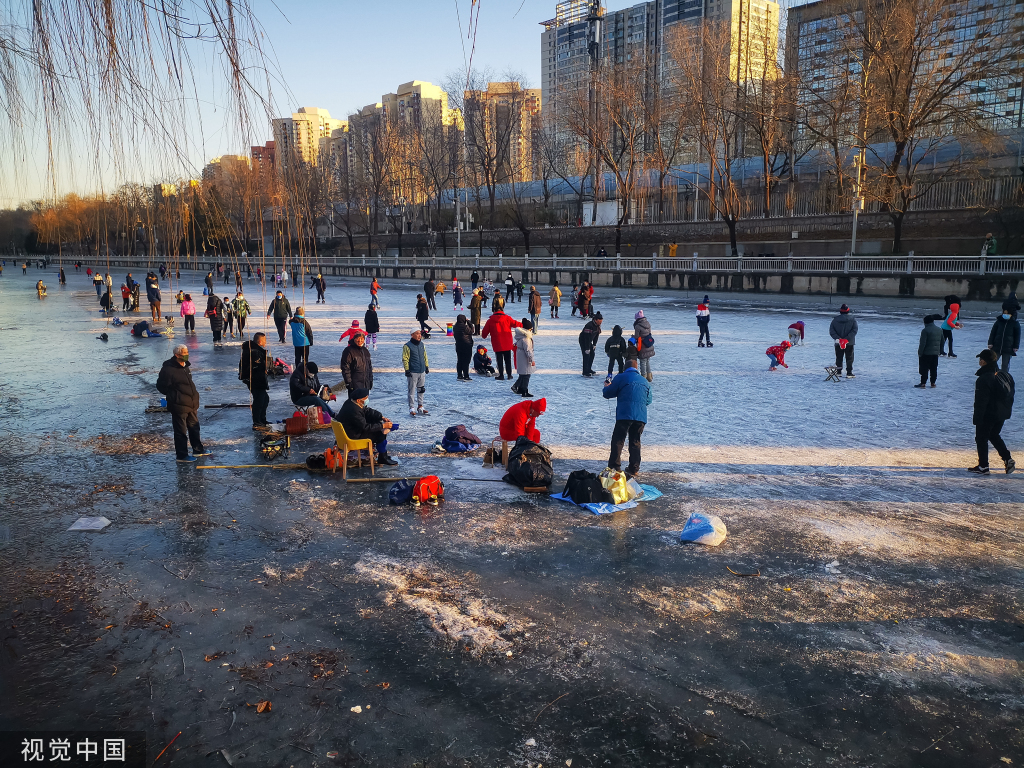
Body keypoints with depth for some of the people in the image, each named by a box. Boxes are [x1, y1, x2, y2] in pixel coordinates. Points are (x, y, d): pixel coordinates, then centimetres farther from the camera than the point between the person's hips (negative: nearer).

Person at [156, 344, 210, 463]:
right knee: (181, 431, 2)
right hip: (179, 406, -9)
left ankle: (198, 449, 34)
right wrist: (175, 396, -8)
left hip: (191, 404, 9)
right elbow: (161, 386, -12)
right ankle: (182, 455, 13)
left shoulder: (185, 366, 11)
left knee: (194, 427, 20)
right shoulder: (168, 369, -17)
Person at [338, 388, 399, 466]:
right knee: (380, 434, -12)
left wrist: (382, 417, -3)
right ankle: (383, 459, 1)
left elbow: (368, 411, 7)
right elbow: (365, 427, -27)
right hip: (353, 435, -10)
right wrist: (383, 425, -21)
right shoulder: (353, 410, -32)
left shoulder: (351, 402, -3)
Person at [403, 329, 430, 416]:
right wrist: (407, 370, -13)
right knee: (412, 391, -1)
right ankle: (412, 408, 7)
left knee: (421, 390, 13)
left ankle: (420, 407, 24)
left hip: (422, 371, 6)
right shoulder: (407, 346, -10)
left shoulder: (422, 345, 10)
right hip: (413, 372, -6)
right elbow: (405, 359, -10)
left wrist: (427, 366, 20)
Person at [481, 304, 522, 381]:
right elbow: (515, 323, 0)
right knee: (508, 359, 13)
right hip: (507, 344, 2)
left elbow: (485, 331, 3)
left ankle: (501, 375, 5)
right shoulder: (507, 318, -1)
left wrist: (484, 336, 25)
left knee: (499, 360, 6)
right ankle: (509, 374, 15)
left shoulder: (490, 320, -1)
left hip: (497, 344, -1)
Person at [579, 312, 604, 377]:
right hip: (583, 341, -9)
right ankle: (585, 372, -12)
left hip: (589, 341, 9)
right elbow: (587, 337, -31)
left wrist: (594, 345, 5)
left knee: (592, 354, 11)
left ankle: (589, 369, 24)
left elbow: (597, 335, 6)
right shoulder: (589, 326, -31)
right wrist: (587, 349, -28)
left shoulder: (598, 325, -5)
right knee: (586, 355, -13)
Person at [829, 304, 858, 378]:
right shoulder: (853, 319, -3)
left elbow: (831, 331, -6)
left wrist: (838, 338, -13)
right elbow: (854, 330, -12)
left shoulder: (835, 319, 0)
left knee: (839, 358, 12)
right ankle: (849, 373, 3)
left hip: (838, 343, 1)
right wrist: (847, 339, -16)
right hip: (850, 343, -1)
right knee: (849, 358, 5)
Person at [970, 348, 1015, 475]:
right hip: (1002, 414, 8)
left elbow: (980, 403, -19)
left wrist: (977, 419, -13)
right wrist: (1007, 411, 19)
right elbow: (1011, 396, 10)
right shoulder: (1005, 375, 3)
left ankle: (983, 467, 9)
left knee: (981, 439, 5)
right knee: (994, 436, 24)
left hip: (988, 416, -8)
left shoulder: (983, 379, -21)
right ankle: (1008, 460, 15)